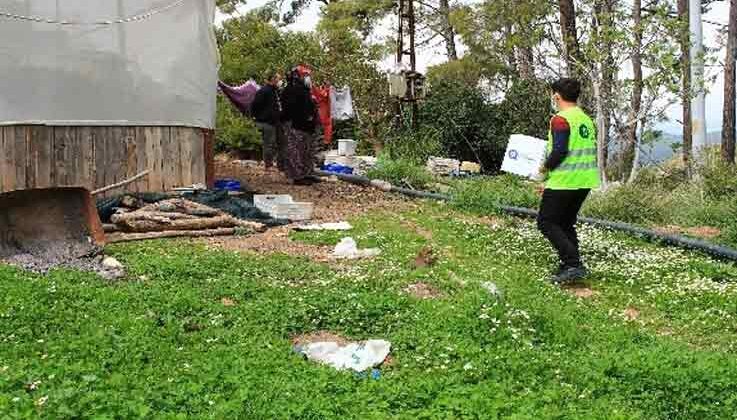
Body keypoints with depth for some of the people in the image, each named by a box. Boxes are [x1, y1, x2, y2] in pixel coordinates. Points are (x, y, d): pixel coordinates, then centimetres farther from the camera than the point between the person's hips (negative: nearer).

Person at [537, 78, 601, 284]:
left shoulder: (561, 119, -13)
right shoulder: (587, 119, 13)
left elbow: (559, 151, -22)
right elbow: (591, 151, 17)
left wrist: (545, 167, -4)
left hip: (564, 181, -9)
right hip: (584, 181, 9)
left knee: (546, 222, 0)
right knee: (566, 223, 18)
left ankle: (573, 264, -10)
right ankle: (569, 267, 16)